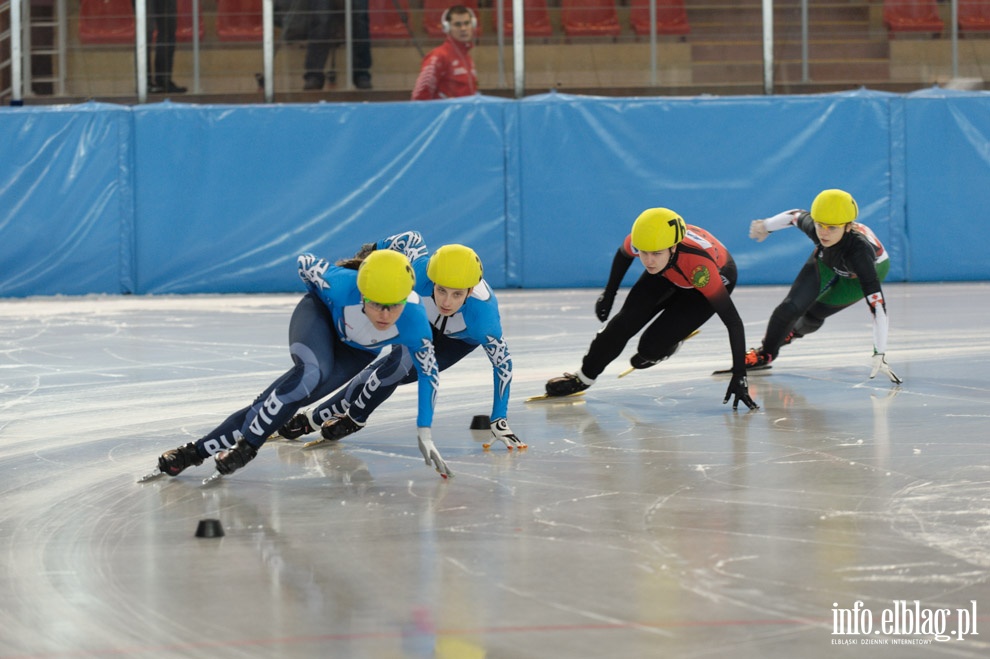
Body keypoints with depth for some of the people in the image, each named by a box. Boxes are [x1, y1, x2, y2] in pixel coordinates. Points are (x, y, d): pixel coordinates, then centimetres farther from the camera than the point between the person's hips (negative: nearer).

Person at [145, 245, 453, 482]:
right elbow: (306, 262, -17)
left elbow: (428, 373, -19)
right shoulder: (342, 285, -39)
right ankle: (247, 445, -24)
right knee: (312, 372, -35)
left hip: (356, 351, 2)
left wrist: (425, 434, -20)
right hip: (321, 316, -2)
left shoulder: (414, 321, -36)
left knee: (289, 399, -14)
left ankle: (200, 450, -9)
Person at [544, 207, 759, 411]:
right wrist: (608, 295, 7)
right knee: (626, 320, -5)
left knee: (652, 346, -14)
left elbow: (733, 322, -41)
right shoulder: (639, 241, -33)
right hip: (669, 273, 4)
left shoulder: (699, 264, -46)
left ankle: (668, 343, 21)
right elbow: (623, 255, -4)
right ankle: (584, 376, 15)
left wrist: (739, 376, -43)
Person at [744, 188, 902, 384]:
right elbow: (796, 216, -10)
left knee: (813, 314, -9)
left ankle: (795, 331, 27)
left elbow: (877, 306, -49)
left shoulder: (859, 249, -48)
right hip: (827, 260, 3)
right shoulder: (813, 226, -36)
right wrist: (766, 226, 10)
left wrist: (879, 355, -52)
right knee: (791, 307, -7)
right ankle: (765, 353, 21)